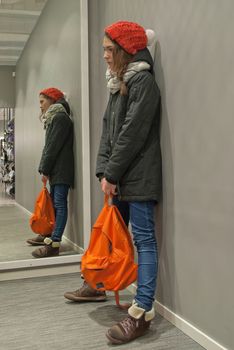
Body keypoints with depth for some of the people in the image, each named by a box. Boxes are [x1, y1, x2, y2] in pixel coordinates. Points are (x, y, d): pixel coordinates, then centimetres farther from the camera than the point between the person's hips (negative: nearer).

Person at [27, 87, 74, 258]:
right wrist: (44, 169, 12)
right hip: (55, 171, 9)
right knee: (54, 203, 16)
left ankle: (54, 244, -13)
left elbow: (54, 146, -15)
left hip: (61, 170, -9)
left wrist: (44, 169, -11)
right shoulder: (53, 118, 21)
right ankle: (48, 235, 26)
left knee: (60, 204, -11)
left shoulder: (60, 117, -9)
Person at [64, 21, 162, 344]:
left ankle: (142, 312, -2)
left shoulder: (143, 81, -10)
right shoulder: (118, 83, 16)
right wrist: (104, 171, 1)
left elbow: (132, 133, -16)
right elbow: (108, 129, 11)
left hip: (138, 177, -8)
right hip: (120, 177, 9)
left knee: (143, 238, -6)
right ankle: (98, 285, 37)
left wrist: (111, 173, -12)